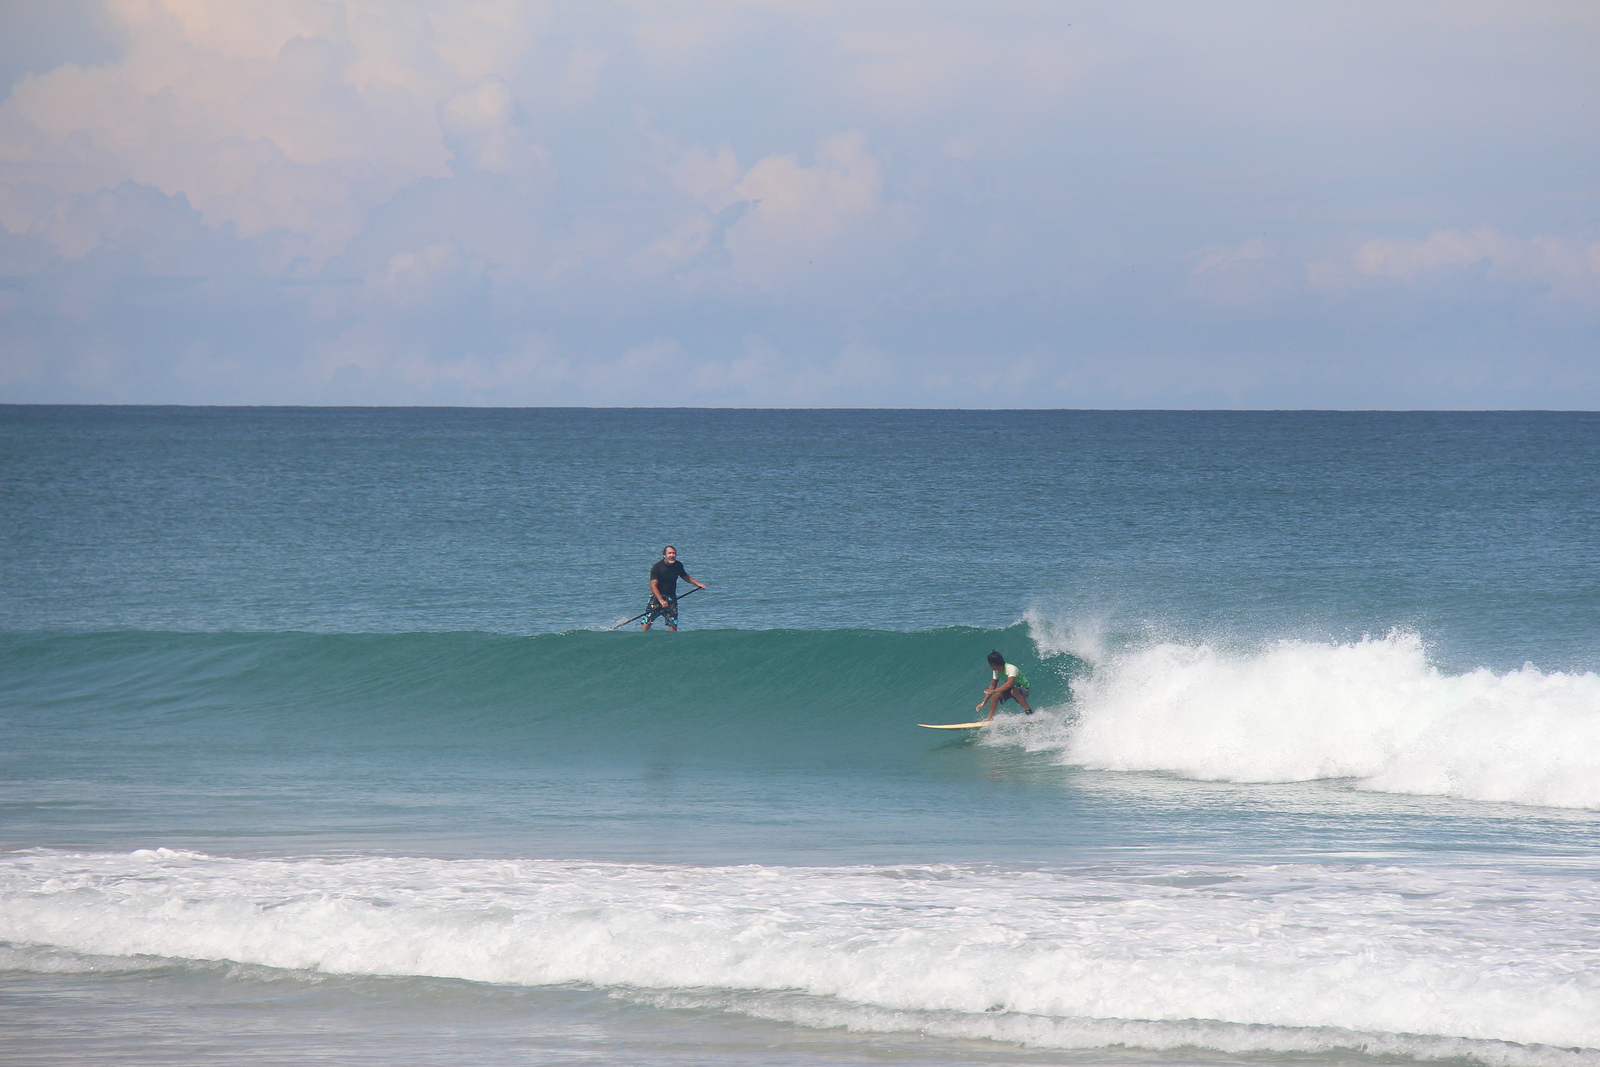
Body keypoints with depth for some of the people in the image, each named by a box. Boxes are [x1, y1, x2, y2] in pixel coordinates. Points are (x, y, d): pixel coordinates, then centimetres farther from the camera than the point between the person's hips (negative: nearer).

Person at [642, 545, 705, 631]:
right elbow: (653, 586, -21)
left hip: (671, 598, 4)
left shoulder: (678, 565, 2)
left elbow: (685, 577, 24)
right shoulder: (657, 567, -15)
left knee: (673, 624, -4)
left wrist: (698, 584, 15)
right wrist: (661, 601, -32)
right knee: (648, 621, -13)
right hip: (657, 596, -4)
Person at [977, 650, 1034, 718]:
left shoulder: (1011, 669, -31)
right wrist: (983, 702, 3)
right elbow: (993, 686, 6)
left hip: (1023, 690, -7)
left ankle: (1029, 712, -33)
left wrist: (993, 691, -50)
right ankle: (990, 718, -3)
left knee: (1013, 691, -39)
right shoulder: (997, 671, -6)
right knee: (996, 694, -13)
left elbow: (1009, 684, -47)